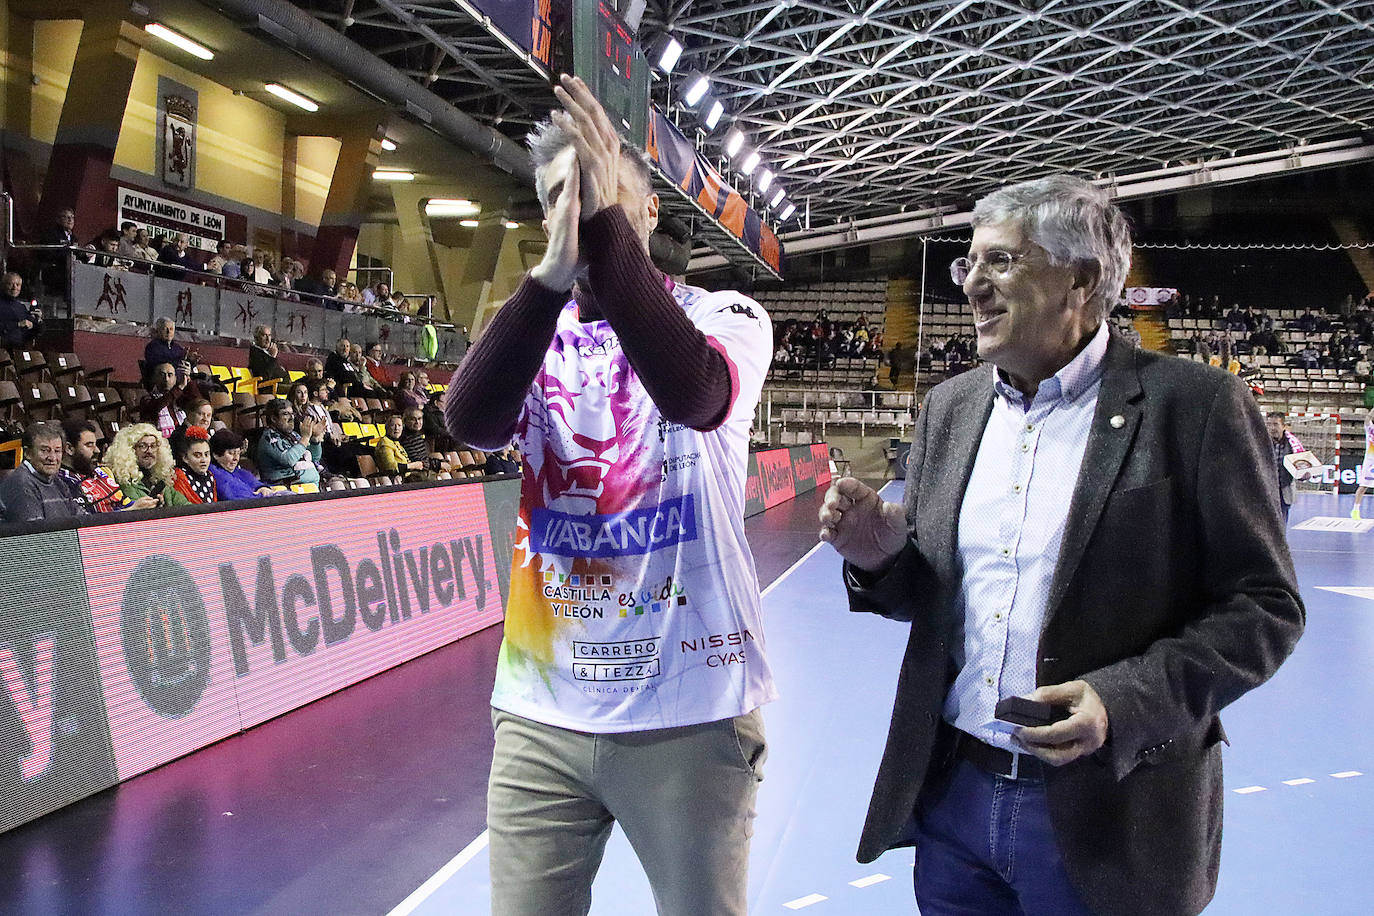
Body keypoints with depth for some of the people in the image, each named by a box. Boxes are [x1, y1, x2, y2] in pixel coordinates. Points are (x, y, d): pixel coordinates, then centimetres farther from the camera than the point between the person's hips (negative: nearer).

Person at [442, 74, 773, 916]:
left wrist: (605, 225, -29)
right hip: (541, 711, 3)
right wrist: (554, 274, -29)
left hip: (689, 714, -2)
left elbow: (696, 394, -25)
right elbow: (471, 421, -16)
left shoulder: (725, 316, -2)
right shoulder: (536, 333, 5)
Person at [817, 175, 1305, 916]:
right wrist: (883, 557, -10)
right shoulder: (949, 408, 7)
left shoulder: (1196, 405, -9)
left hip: (1106, 820, -4)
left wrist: (1127, 700, -22)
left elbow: (1263, 606, -9)